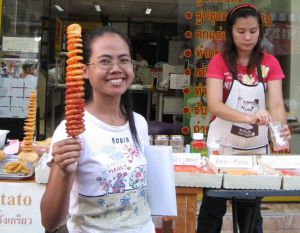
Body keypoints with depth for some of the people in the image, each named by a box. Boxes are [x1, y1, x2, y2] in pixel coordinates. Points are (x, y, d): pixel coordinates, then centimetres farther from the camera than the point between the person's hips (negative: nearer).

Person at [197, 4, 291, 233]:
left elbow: (277, 104, -11)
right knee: (213, 207, 7)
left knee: (251, 208, 14)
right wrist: (249, 117, -38)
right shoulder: (219, 62, -9)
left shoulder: (270, 63, -2)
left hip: (256, 146, 2)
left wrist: (280, 127, -34)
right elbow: (214, 105, -21)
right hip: (221, 145, -2)